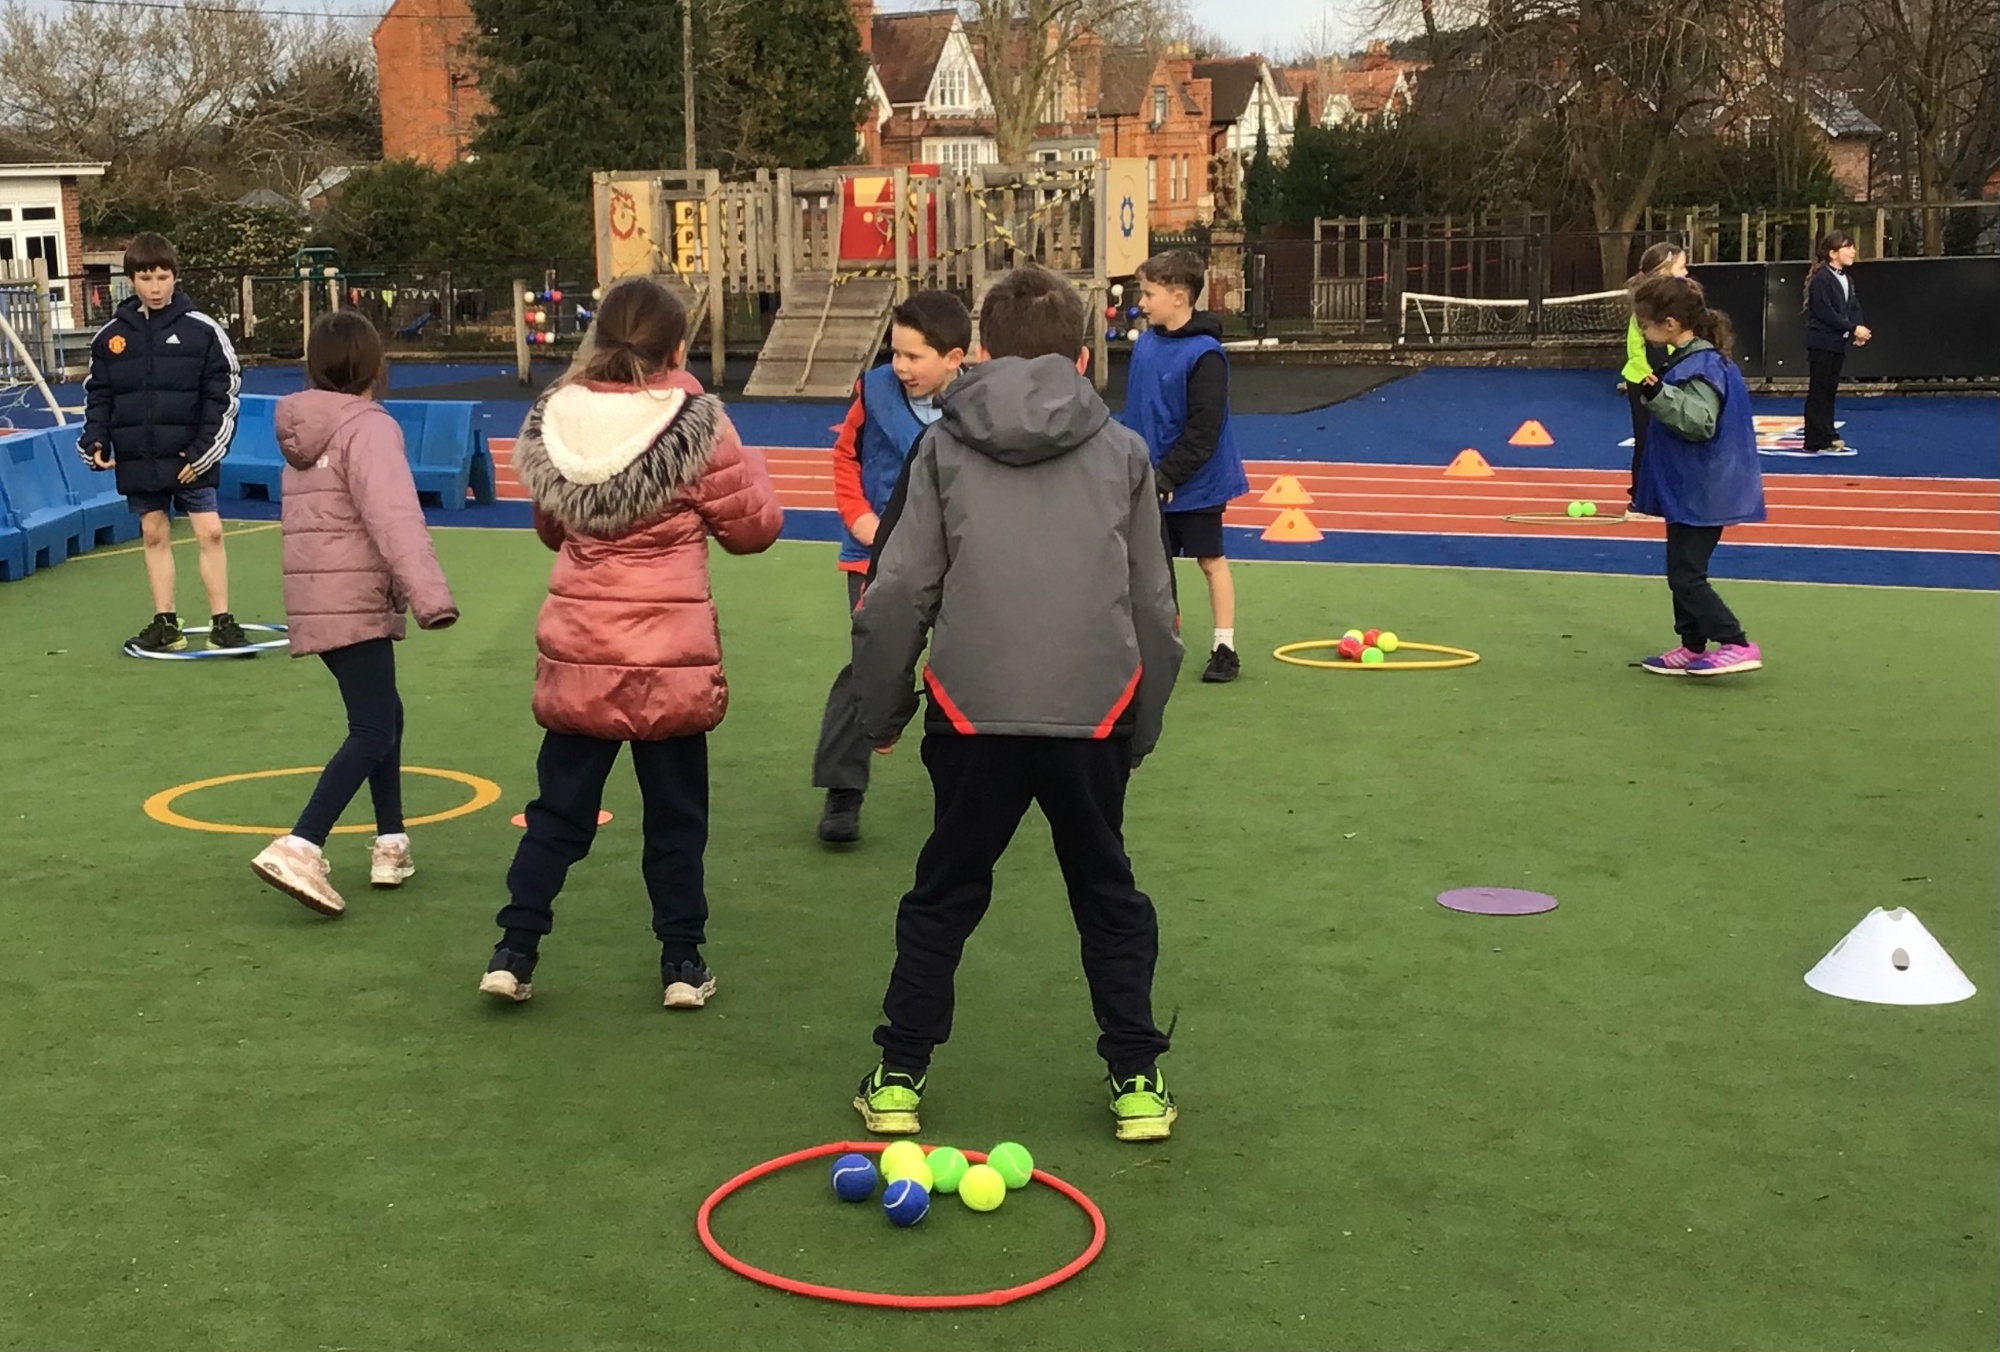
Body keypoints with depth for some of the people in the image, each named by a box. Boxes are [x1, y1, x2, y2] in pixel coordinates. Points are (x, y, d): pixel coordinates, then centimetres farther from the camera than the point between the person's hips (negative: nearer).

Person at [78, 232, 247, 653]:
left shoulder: (202, 330, -4)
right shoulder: (111, 336, 4)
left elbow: (221, 396, -4)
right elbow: (98, 396, 11)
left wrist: (202, 450, -10)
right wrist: (96, 443, -3)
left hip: (191, 457, -3)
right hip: (138, 458, 3)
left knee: (209, 531, -5)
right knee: (154, 535, 8)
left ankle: (221, 622, 2)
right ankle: (165, 623, 15)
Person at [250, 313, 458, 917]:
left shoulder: (305, 431, 15)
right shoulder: (369, 427, -13)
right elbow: (394, 516, -25)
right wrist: (431, 595, -32)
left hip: (314, 598, 9)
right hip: (354, 603, -9)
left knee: (383, 713, 20)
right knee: (373, 732, -9)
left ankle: (391, 845, 23)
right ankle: (299, 848, -21)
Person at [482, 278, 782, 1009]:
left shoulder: (556, 419, 1)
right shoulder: (695, 425, -12)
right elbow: (754, 526, -4)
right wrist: (746, 463, 12)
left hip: (577, 653, 3)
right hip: (669, 655, -3)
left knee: (558, 808, 14)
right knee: (676, 816, 11)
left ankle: (514, 951, 13)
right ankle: (683, 963, 18)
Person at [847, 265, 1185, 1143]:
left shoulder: (944, 448, 5)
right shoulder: (1123, 452, 9)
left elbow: (898, 594, 0)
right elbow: (1154, 608, 10)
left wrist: (881, 712, 10)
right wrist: (1142, 727, 20)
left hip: (972, 712, 0)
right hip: (1095, 712, 1)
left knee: (943, 897, 16)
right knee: (1109, 896, 17)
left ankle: (898, 1079, 19)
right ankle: (1137, 1082, 18)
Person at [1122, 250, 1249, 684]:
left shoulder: (1204, 355, -18)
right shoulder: (1145, 344, 5)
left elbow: (1203, 430, -21)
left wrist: (1167, 476, -21)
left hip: (1195, 484, -7)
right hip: (1152, 481, 7)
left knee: (1211, 560, 4)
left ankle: (1225, 647, 13)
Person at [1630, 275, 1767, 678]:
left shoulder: (1700, 367, -21)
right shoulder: (1692, 359, 9)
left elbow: (1699, 422, -30)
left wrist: (1659, 395, -36)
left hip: (1700, 495, -10)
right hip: (1692, 490, 10)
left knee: (1686, 576, -7)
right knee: (1684, 573, 15)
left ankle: (1737, 645, -5)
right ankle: (1692, 649, 22)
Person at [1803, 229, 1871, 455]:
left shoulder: (1847, 279, 13)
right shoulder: (1821, 279, -14)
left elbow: (1854, 307, 13)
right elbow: (1825, 313, -20)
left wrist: (1858, 331, -6)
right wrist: (1852, 329, -18)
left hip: (1838, 344, 8)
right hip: (1821, 343, -8)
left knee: (1830, 390, 12)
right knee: (1818, 391, -4)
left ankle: (1828, 437, 17)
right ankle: (1816, 442, -2)